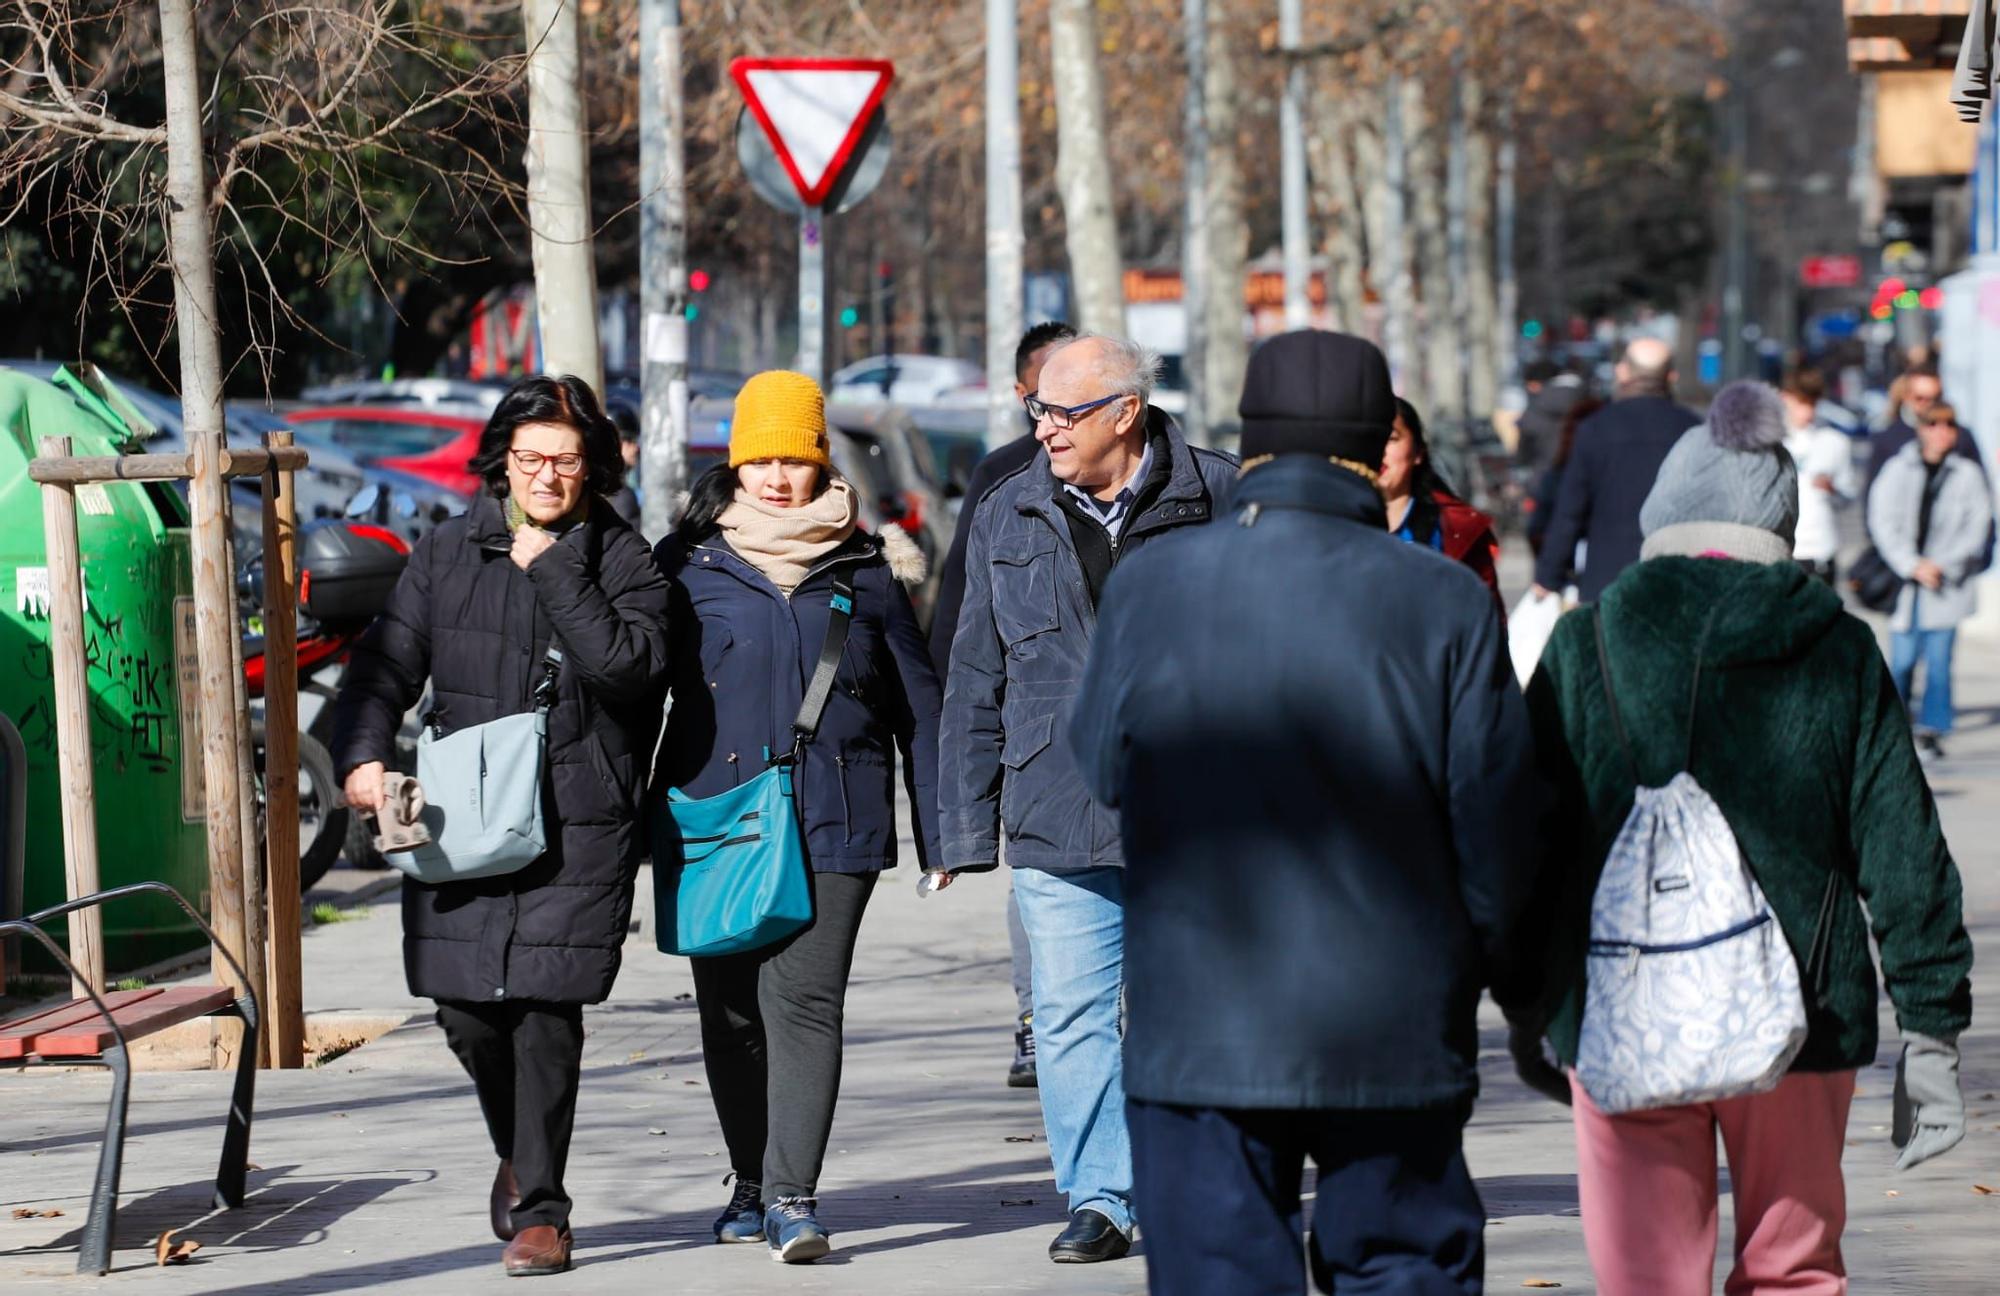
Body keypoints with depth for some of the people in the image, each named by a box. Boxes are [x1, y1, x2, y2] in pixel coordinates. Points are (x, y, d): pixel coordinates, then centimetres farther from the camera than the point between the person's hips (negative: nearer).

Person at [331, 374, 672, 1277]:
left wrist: (551, 569, -14)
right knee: (467, 1008, 3)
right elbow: (388, 661, 7)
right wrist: (363, 753, -10)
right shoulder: (449, 553, 10)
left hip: (578, 827, -3)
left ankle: (540, 1209, 1)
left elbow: (630, 662, -15)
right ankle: (518, 1155, 32)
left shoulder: (621, 560, 2)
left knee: (546, 1010, -10)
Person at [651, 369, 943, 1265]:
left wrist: (935, 830, 9)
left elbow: (917, 707, 12)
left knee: (804, 999, -12)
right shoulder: (691, 567, 7)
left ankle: (793, 1197, -14)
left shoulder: (865, 570, 8)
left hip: (833, 825, -1)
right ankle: (752, 1183, 22)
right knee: (731, 1011, 6)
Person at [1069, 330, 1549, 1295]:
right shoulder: (1444, 602, -7)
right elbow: (1497, 812, -4)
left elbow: (1102, 770, 7)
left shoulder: (1149, 589, -5)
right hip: (1393, 1025, 0)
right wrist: (1510, 966, 12)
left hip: (1197, 1025, 0)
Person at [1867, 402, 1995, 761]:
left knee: (1939, 659, -4)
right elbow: (1882, 523, -1)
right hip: (1904, 582, 0)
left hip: (1948, 581, 0)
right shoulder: (1897, 470, 4)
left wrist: (1942, 566, -8)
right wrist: (1912, 566, -9)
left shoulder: (1968, 475, 4)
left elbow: (1977, 528, 1)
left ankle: (1932, 729, 2)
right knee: (1902, 660, 1)